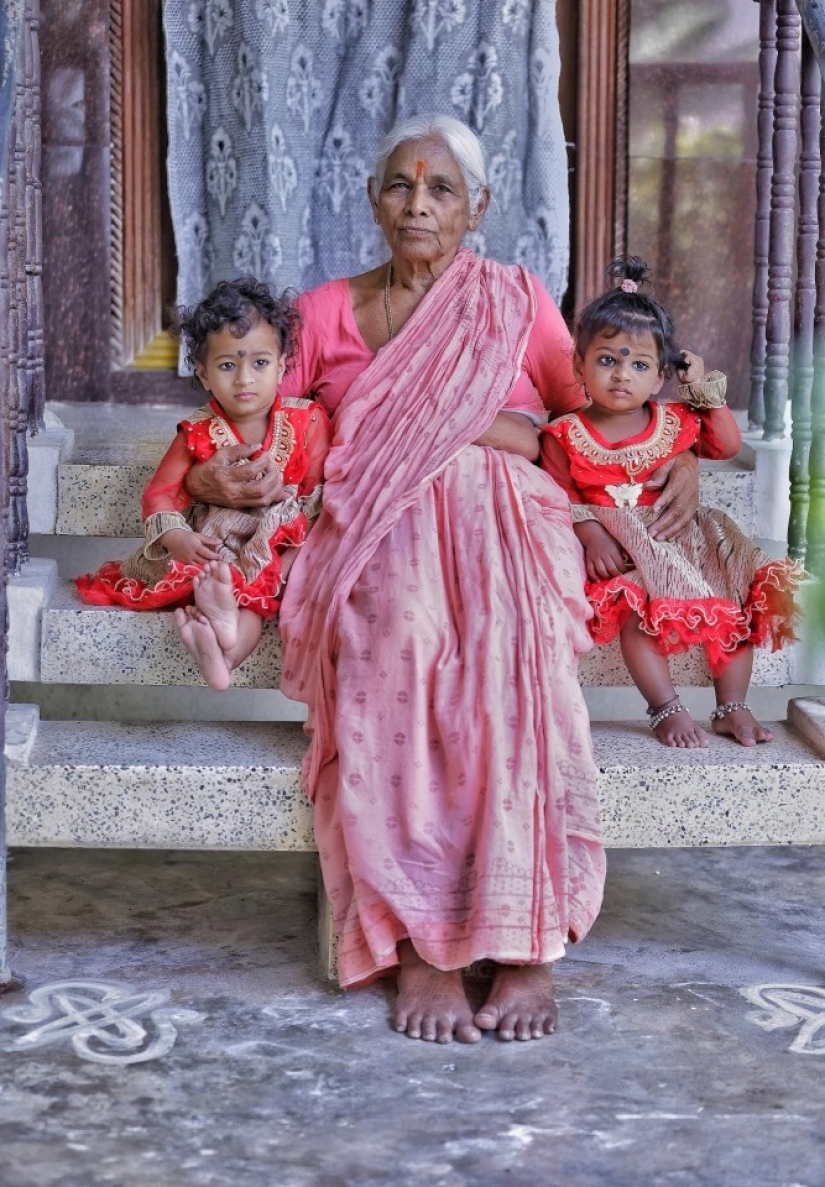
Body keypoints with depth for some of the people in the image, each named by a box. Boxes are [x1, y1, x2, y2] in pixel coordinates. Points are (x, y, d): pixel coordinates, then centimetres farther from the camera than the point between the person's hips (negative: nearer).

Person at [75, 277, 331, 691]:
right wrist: (176, 537, -20)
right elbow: (159, 491, -1)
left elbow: (321, 492, -2)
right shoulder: (199, 434, -1)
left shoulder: (307, 421, -3)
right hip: (215, 546, 2)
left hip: (281, 546, -1)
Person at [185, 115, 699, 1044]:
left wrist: (676, 464, 10)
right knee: (400, 656, -36)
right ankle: (418, 946, -34)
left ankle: (527, 938, -33)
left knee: (509, 659, -36)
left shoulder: (520, 303, 18)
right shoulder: (327, 312, 20)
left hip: (503, 528, 0)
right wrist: (213, 477, 4)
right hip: (382, 541, 0)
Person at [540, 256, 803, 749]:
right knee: (634, 603, -33)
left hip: (680, 540, 4)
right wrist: (591, 533, -23)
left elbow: (729, 445, 12)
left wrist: (705, 387, 6)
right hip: (617, 550, -4)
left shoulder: (674, 422, 10)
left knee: (738, 599, -11)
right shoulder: (566, 435, -2)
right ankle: (667, 710, -24)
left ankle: (733, 706, 0)